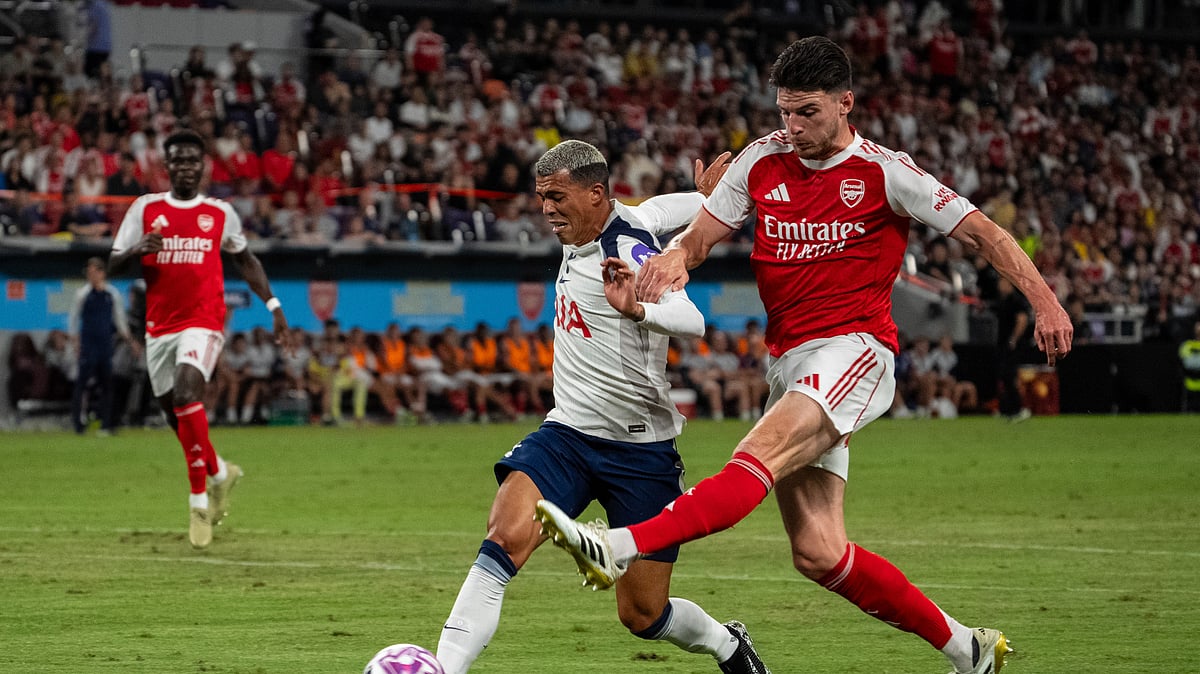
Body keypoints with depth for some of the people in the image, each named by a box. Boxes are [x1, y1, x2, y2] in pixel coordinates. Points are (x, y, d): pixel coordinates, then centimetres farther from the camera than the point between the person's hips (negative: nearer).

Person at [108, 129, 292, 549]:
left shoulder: (220, 213, 5)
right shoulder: (146, 209, 4)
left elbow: (245, 260, 20)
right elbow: (113, 265, 4)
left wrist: (273, 306, 14)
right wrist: (136, 250, -17)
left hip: (204, 321, -3)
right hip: (159, 324, 3)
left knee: (186, 393, -26)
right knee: (176, 416, 9)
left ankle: (199, 498, -18)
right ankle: (218, 472, 39)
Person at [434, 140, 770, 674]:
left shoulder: (628, 250, -18)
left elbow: (691, 321, -35)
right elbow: (677, 207, 20)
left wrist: (637, 309, -52)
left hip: (641, 448, -6)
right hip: (568, 432, 6)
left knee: (643, 615, 2)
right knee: (505, 539, -21)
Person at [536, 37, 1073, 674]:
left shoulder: (884, 172, -1)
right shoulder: (763, 161, 11)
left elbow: (981, 232, 3)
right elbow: (700, 234, 13)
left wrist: (1044, 300, -9)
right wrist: (674, 256, -12)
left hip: (853, 350, -6)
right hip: (788, 360, 6)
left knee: (761, 453, -32)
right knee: (818, 552, -2)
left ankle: (621, 548, -50)